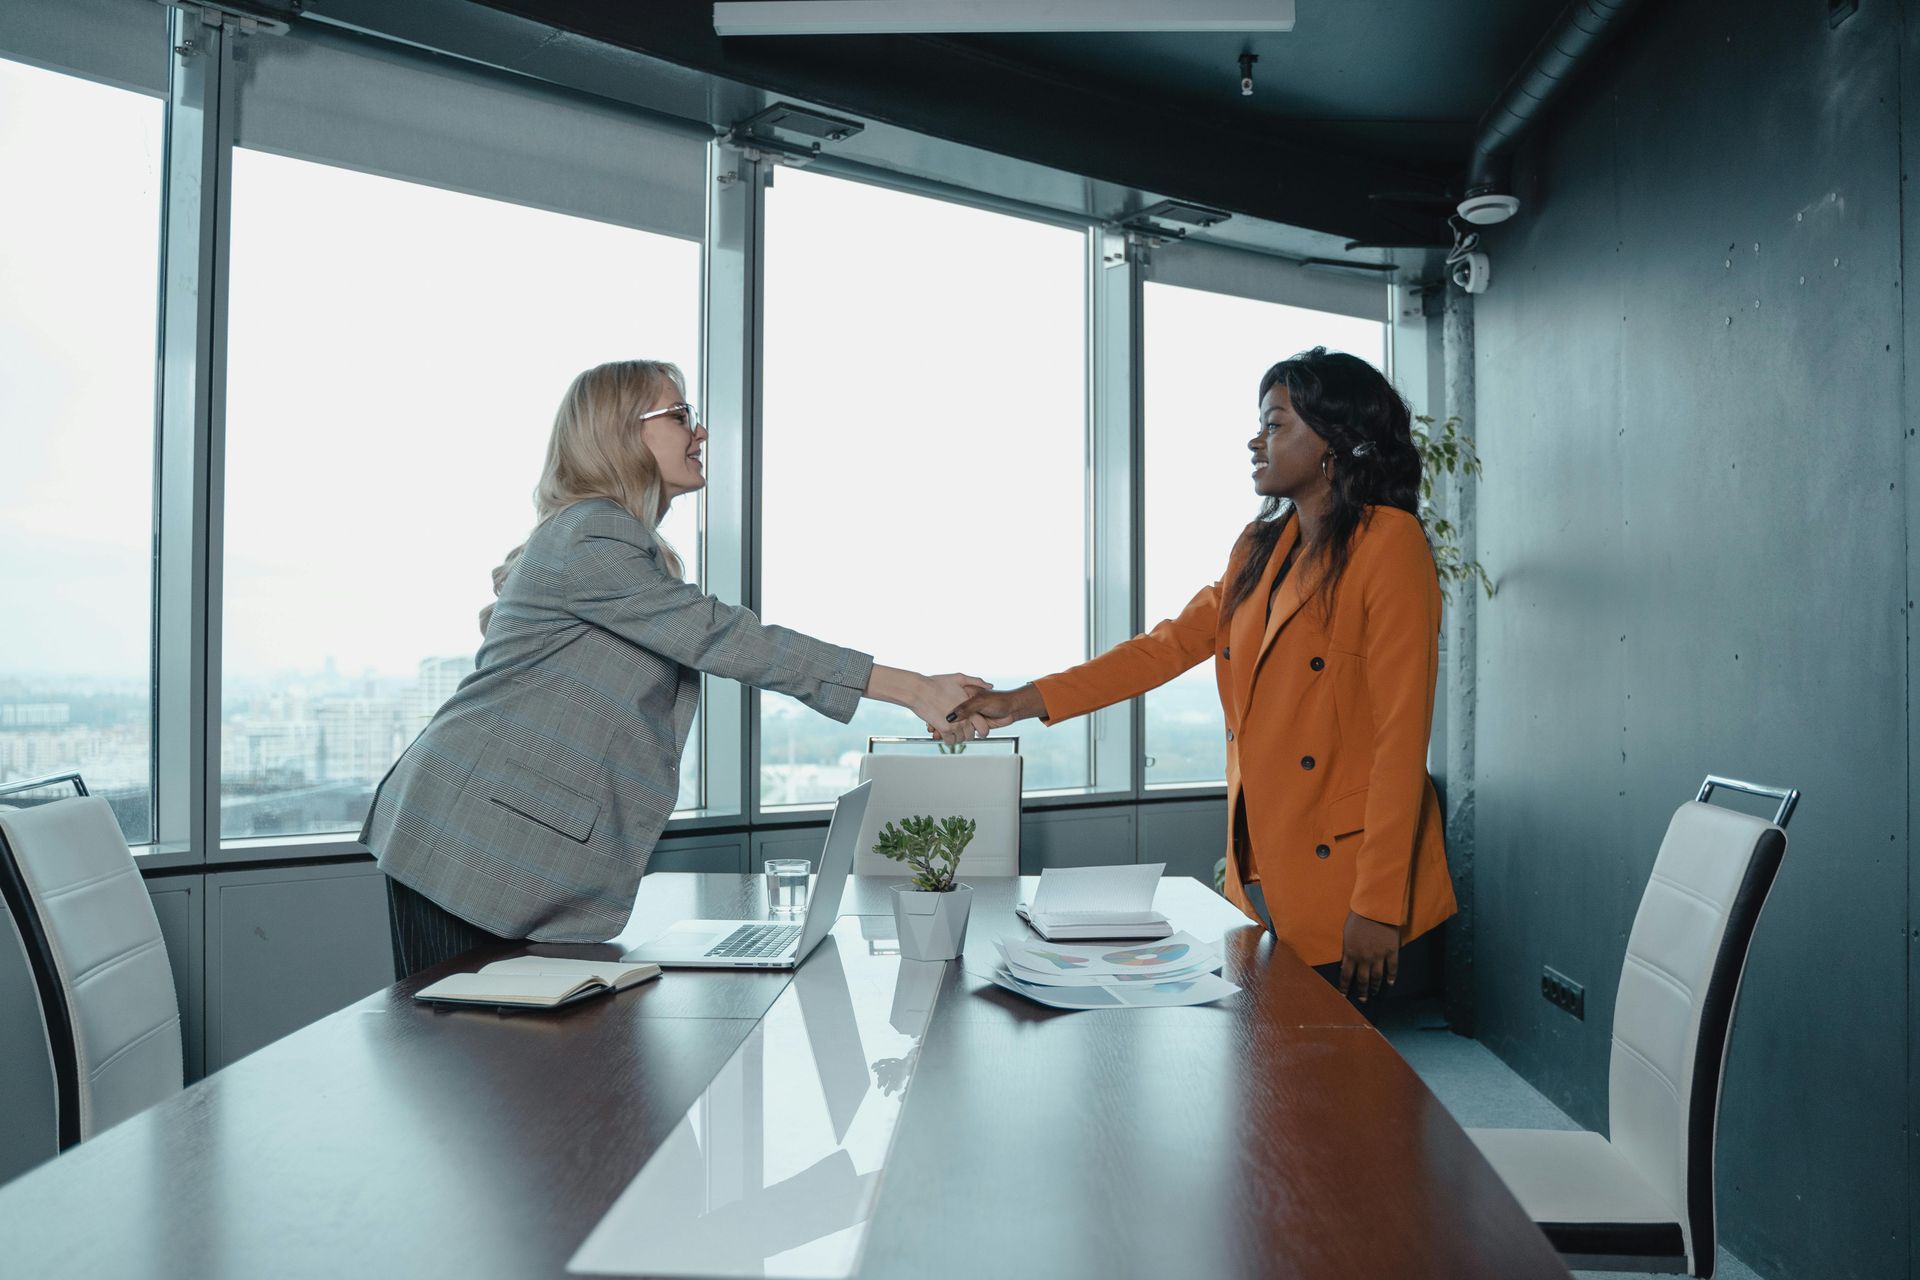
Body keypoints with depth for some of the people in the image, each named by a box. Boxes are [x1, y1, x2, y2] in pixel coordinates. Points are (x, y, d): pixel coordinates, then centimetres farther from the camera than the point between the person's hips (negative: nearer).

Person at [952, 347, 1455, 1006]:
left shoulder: (1390, 544, -11)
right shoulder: (1260, 548, 12)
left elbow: (1402, 735, -15)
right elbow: (1171, 644, 13)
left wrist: (1379, 905, -16)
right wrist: (1023, 702, 8)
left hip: (1340, 885, -6)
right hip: (1259, 874, 7)